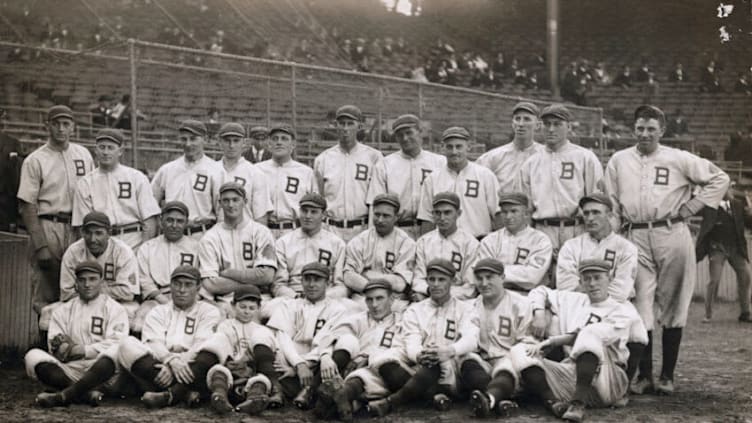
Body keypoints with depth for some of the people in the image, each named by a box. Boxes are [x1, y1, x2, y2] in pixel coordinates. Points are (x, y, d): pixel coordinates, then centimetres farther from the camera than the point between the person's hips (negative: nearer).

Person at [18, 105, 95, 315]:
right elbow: (27, 205, -5)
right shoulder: (35, 161, -1)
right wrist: (40, 245, -13)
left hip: (78, 227, 4)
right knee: (46, 296, -2)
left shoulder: (84, 155, 13)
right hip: (48, 227, -4)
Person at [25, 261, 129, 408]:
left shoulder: (114, 309, 12)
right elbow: (53, 345, 10)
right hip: (69, 370, 3)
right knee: (33, 356, -21)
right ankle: (88, 393, -34)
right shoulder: (63, 310, 22)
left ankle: (63, 395, -41)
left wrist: (83, 350, -13)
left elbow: (116, 343, -3)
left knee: (117, 351, -35)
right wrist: (60, 346, -13)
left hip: (102, 369, -3)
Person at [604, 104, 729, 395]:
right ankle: (644, 375, 4)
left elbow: (719, 179, 9)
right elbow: (610, 204, 13)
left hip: (672, 235, -1)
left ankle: (667, 375, 10)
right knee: (640, 307, -2)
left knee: (672, 306, 3)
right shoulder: (618, 161, 11)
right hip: (635, 237, 1)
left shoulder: (679, 160, 5)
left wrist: (691, 207, 1)